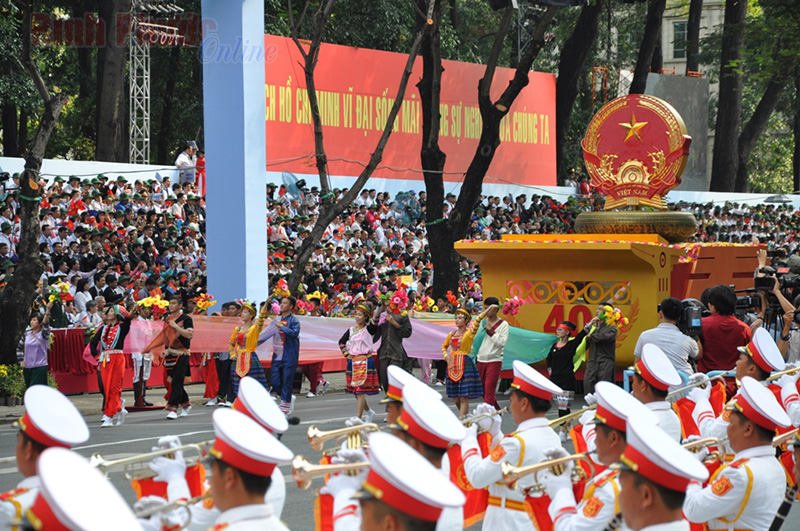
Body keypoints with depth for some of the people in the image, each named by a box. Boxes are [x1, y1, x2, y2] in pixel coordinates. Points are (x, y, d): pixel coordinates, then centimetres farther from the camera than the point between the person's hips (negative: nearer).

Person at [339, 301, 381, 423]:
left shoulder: (369, 329, -3)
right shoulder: (351, 330, 12)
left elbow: (375, 324, -24)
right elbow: (341, 342, 25)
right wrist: (346, 353, 12)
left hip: (365, 361, -6)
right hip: (352, 362, 6)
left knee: (360, 391, -11)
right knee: (355, 392, 11)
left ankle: (358, 418, -12)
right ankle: (369, 412, 32)